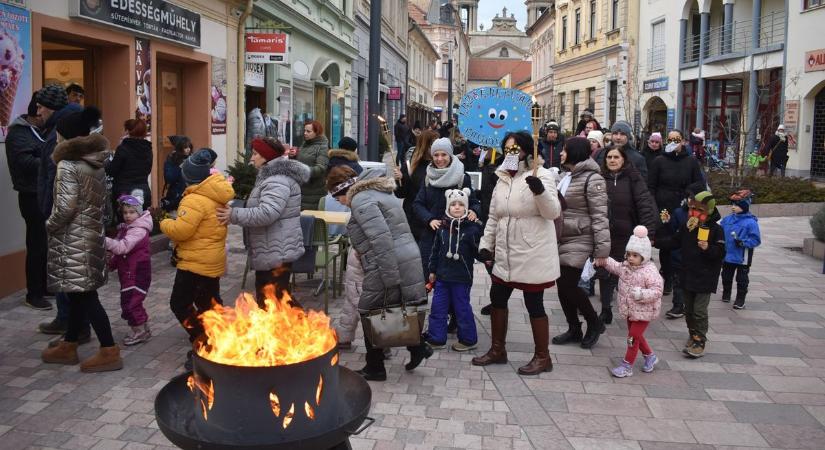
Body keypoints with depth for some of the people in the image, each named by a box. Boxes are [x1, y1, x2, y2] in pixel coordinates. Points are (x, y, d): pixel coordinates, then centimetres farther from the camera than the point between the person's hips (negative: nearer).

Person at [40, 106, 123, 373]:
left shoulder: (68, 165, -15)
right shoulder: (95, 163, 10)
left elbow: (65, 207, -21)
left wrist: (49, 227, -4)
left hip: (73, 241, -9)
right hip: (91, 235, 9)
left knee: (85, 296, -4)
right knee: (79, 295, 16)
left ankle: (109, 352, -2)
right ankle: (68, 347, 28)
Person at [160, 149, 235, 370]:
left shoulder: (195, 200, -23)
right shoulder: (216, 194, 7)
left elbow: (181, 230, -26)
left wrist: (163, 222, -7)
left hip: (196, 263, -10)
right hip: (213, 261, 10)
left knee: (180, 303, -2)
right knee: (209, 302, 19)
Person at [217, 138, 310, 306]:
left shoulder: (277, 181, -20)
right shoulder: (272, 177, 17)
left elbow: (266, 214, -31)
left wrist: (234, 215, -23)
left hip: (277, 253, -11)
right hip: (271, 252, 11)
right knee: (265, 298, 20)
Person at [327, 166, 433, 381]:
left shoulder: (361, 200, -11)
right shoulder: (377, 192, 20)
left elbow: (381, 239, -22)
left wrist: (390, 281, -23)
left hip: (389, 266, -9)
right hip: (408, 261, 9)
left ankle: (374, 369, 16)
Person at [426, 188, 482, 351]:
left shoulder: (472, 227, -9)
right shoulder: (443, 227, 4)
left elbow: (479, 250, -5)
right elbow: (435, 250, 11)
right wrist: (432, 270, 12)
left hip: (462, 278, -5)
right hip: (442, 276, 5)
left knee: (462, 309, 5)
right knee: (437, 308, 10)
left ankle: (468, 339, 21)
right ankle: (436, 339, 22)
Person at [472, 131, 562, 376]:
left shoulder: (542, 175, -10)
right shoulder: (503, 178, 11)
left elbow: (553, 212, -20)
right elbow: (493, 216, 15)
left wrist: (540, 191, -36)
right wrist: (485, 245, 11)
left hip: (533, 255, -7)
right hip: (505, 254, 8)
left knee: (534, 304, 0)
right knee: (497, 299, 14)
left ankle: (542, 357, 16)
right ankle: (498, 350, 31)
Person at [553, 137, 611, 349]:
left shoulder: (592, 179, -13)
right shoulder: (566, 177, 12)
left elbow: (599, 216, -17)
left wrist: (602, 248, -20)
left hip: (578, 240, -8)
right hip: (561, 240, 8)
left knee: (568, 286, -8)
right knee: (562, 286, 9)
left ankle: (594, 323, 15)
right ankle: (574, 329, 23)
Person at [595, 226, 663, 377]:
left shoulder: (650, 271, -23)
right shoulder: (626, 266, 2)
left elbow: (656, 291, -25)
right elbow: (615, 267, 23)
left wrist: (640, 294, -37)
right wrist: (604, 261, 7)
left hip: (643, 312, -8)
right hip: (630, 310, 8)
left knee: (633, 337, -3)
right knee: (636, 335, 20)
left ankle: (627, 366, 8)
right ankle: (650, 356, 41)